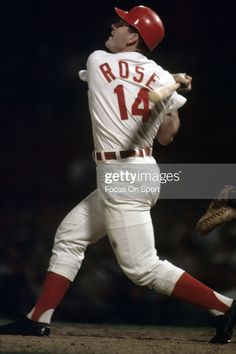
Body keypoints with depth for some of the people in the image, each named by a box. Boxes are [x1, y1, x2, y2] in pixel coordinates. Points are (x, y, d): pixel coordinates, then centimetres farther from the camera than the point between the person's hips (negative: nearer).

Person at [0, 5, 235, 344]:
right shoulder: (162, 78, 5)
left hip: (120, 176, -8)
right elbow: (166, 136, 8)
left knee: (142, 267, -9)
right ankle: (38, 319, 16)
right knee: (69, 236, 16)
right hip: (141, 173, 8)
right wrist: (173, 90, 15)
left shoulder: (97, 61, -3)